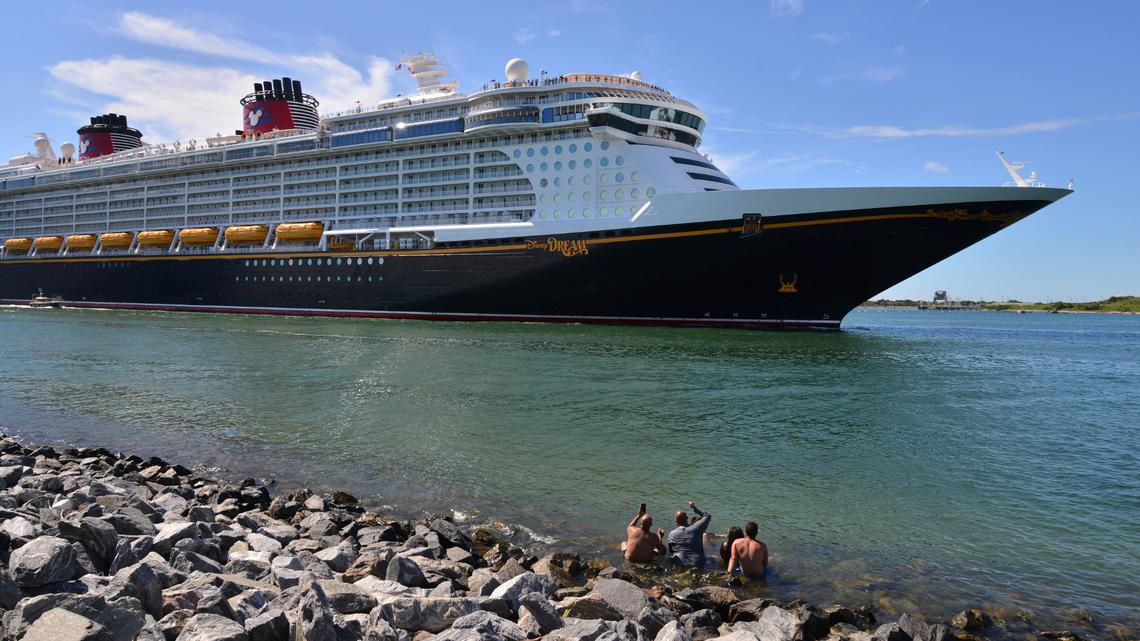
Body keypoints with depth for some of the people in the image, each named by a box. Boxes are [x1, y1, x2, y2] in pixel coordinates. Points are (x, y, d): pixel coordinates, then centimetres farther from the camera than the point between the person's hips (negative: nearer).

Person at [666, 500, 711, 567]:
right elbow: (708, 516, 5)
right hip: (697, 563, -1)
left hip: (679, 564, 1)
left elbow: (670, 551, 6)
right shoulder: (696, 528, -10)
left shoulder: (672, 534, -7)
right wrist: (695, 508, 11)